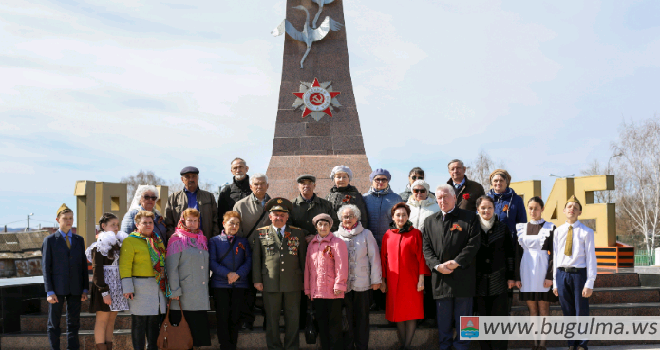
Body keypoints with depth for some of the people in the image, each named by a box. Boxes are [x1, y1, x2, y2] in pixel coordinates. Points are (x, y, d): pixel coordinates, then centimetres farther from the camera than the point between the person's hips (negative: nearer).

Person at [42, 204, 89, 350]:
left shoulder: (79, 240, 12)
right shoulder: (50, 240, 1)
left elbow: (84, 265, 12)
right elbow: (45, 267, -3)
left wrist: (85, 288, 5)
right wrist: (49, 291, -10)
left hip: (75, 288, 3)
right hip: (57, 288, -3)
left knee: (74, 323, 6)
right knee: (54, 323, 4)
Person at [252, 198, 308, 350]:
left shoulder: (298, 233, 9)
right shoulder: (261, 233, 7)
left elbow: (303, 257, 11)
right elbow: (256, 258, 6)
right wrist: (257, 280, 0)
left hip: (293, 283, 1)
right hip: (270, 283, -1)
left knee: (293, 318, 6)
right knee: (272, 318, 5)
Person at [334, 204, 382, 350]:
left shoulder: (366, 234, 6)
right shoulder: (336, 236, 8)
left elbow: (374, 257, 5)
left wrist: (376, 279, 2)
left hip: (362, 283, -1)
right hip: (343, 284, 1)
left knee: (362, 317, 4)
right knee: (347, 318, 4)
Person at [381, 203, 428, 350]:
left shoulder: (415, 233, 0)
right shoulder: (387, 235, 8)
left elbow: (421, 257, -2)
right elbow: (383, 259, 10)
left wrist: (421, 279, -7)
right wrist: (383, 280, 7)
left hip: (411, 280, -2)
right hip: (393, 281, 2)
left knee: (412, 313, -4)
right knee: (398, 313, 5)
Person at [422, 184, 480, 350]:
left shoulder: (470, 218, 3)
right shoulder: (430, 221, 14)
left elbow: (473, 244, -6)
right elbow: (427, 248, 8)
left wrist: (456, 262, -14)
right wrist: (437, 265, -9)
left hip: (463, 276, -3)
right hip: (441, 278, 3)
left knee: (463, 316, 4)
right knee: (443, 318, 9)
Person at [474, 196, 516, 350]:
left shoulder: (502, 228, 5)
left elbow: (510, 253, 7)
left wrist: (511, 277, 3)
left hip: (499, 280, 0)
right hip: (479, 281, 0)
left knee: (500, 316, -1)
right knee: (482, 317, 4)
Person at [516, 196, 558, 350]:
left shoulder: (550, 228, 0)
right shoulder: (521, 227, 10)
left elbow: (553, 254, -3)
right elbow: (517, 253, 9)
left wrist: (550, 276, -11)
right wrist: (517, 276, 2)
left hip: (542, 271, -3)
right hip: (526, 270, 3)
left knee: (543, 308, -1)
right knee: (532, 308, 6)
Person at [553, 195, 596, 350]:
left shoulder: (586, 232, -1)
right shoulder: (558, 231, 8)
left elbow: (591, 258, -3)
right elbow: (555, 257, 10)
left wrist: (589, 283, -10)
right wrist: (555, 283, 8)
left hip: (579, 273, -3)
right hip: (562, 274, 3)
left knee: (581, 312, 3)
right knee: (568, 313, 10)